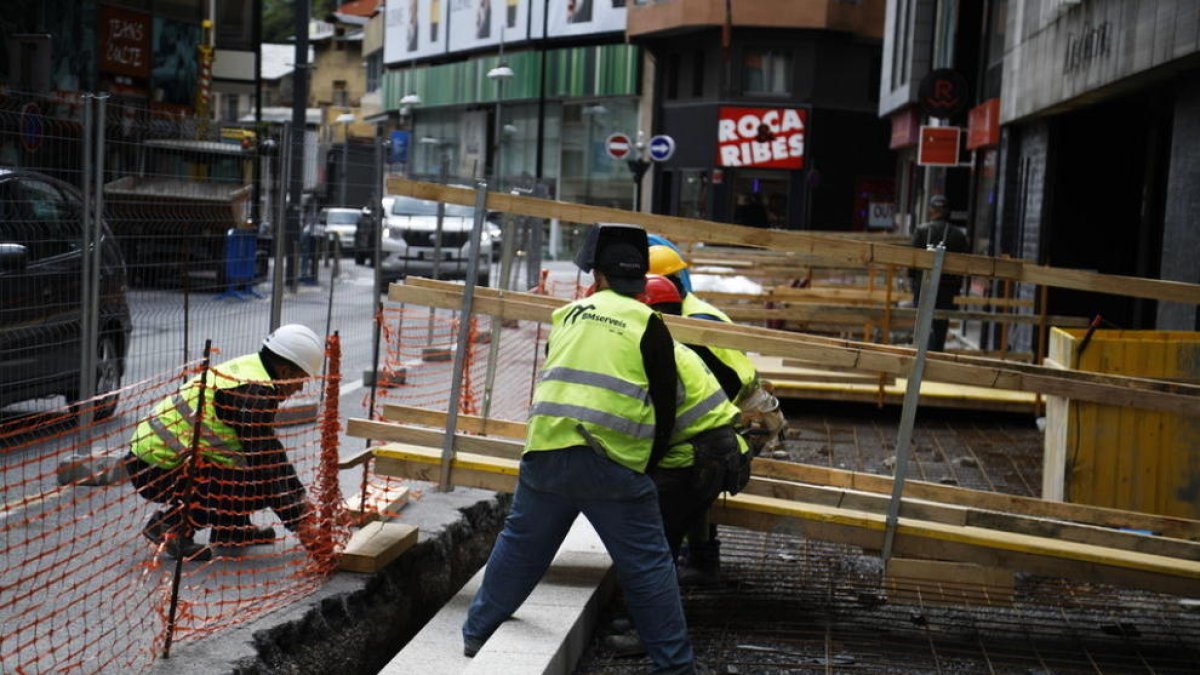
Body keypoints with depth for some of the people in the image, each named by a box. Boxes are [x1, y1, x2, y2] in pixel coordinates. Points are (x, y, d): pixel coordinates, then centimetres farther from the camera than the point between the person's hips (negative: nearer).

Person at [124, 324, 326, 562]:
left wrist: (300, 499, 19)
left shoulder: (249, 368, 12)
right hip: (159, 470, -10)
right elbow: (265, 466, -18)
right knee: (262, 487, -15)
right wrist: (299, 523, -11)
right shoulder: (254, 392, -18)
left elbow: (273, 451, 20)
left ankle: (231, 529, 18)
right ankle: (173, 523, -9)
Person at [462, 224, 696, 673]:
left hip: (545, 451, 4)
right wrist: (647, 465, 17)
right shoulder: (648, 324, 5)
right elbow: (664, 408, 4)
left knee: (519, 546, 20)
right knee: (647, 565, 5)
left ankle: (477, 634, 30)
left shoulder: (567, 315, 19)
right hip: (612, 464, -4)